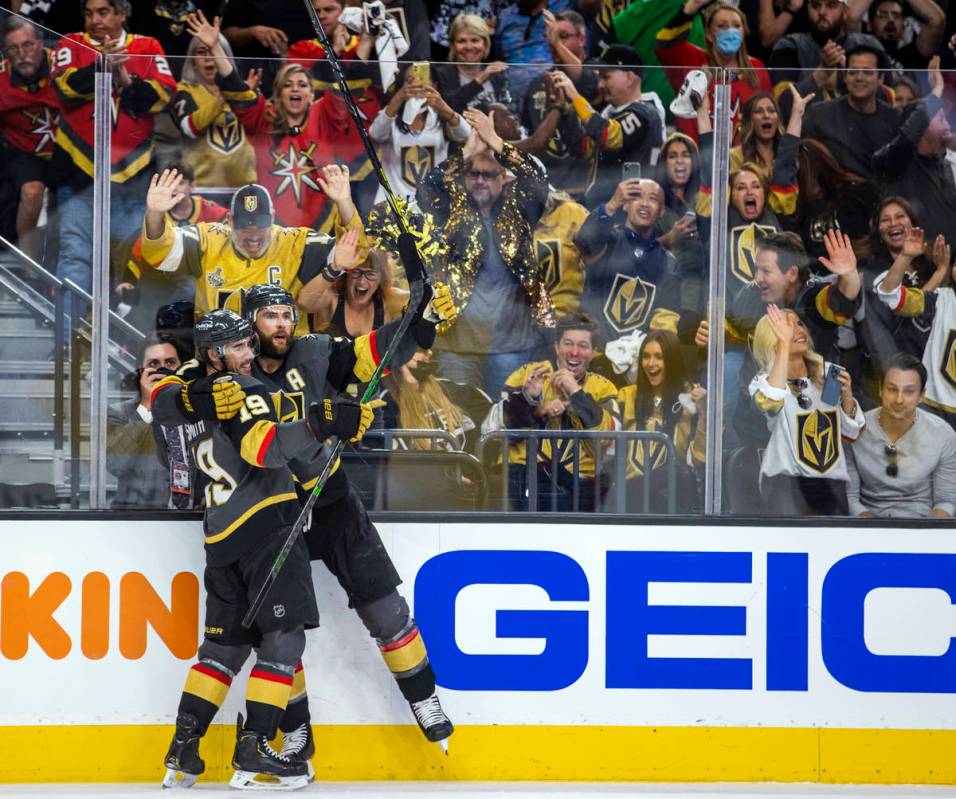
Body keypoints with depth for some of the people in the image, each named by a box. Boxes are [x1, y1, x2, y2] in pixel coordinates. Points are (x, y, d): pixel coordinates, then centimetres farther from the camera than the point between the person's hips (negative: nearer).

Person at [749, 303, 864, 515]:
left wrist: (846, 396, -6)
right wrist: (784, 344, -24)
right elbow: (770, 402, -29)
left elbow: (852, 432, 14)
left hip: (832, 479, 4)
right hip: (787, 480, -4)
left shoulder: (828, 372, 9)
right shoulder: (765, 379, -3)